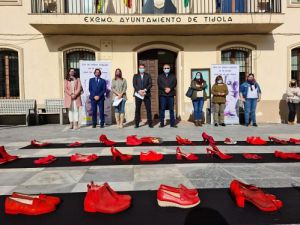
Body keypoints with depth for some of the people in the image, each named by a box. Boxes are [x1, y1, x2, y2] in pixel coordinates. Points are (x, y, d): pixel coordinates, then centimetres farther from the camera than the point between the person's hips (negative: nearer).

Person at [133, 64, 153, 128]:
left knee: (148, 109, -2)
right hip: (138, 94, 0)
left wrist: (145, 90, -15)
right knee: (137, 109, 0)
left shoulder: (148, 76, 12)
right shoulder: (135, 76, 13)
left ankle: (150, 123, 4)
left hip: (146, 94, 0)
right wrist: (139, 91, -15)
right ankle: (137, 124, 6)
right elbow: (134, 85, 1)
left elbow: (150, 84, 1)